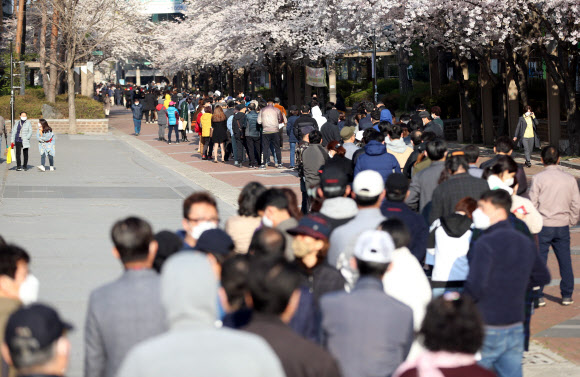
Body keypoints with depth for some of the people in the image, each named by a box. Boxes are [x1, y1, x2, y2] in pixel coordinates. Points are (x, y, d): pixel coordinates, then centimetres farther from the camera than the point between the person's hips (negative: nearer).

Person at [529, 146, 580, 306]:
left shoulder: (538, 178, -9)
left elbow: (532, 203, -8)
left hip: (543, 226, -3)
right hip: (562, 226, 3)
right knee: (565, 261, 11)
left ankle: (538, 296, 4)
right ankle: (567, 295, 14)